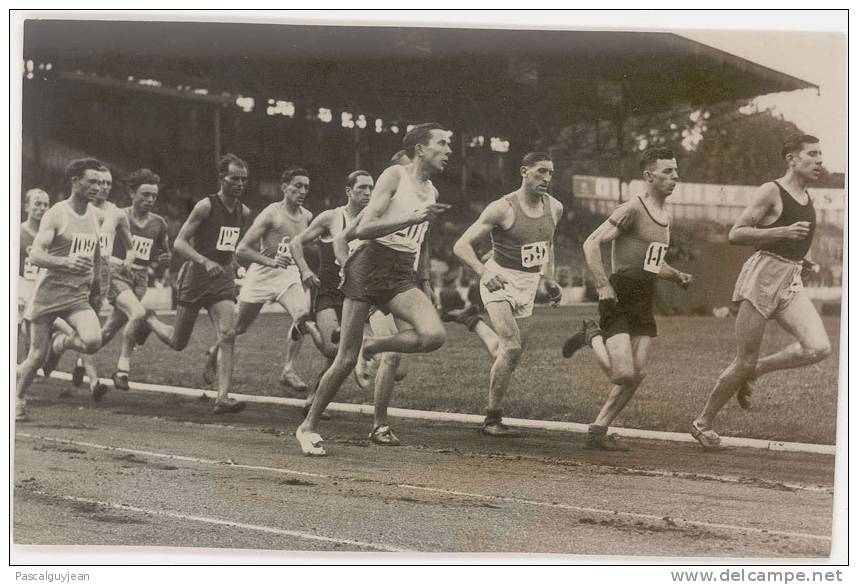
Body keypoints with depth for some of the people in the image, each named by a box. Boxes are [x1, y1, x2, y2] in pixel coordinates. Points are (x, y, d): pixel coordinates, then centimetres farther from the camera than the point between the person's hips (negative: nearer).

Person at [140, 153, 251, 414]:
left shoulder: (244, 213, 7)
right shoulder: (206, 206, -13)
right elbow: (179, 243, -16)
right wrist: (205, 261, -29)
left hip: (223, 277, 5)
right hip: (195, 275, -4)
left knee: (228, 335, -15)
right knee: (178, 343, 7)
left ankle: (223, 397, -16)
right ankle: (149, 320, 39)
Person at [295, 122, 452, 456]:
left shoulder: (432, 192, 14)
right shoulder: (395, 176, -6)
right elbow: (363, 229, -17)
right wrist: (414, 217, -23)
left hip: (401, 276, 6)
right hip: (371, 264, -6)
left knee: (433, 335, -23)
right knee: (346, 359, -3)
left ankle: (375, 346, 3)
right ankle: (309, 426, 13)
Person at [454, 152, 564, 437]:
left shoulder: (555, 208, 2)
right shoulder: (503, 208, -17)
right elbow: (461, 245, -20)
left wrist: (549, 279, 15)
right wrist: (483, 272, -35)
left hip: (528, 285, 7)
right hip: (499, 281, -7)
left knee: (513, 356, 9)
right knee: (511, 347, -21)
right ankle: (492, 420, -12)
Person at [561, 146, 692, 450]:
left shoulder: (666, 218, 17)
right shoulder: (632, 209, -11)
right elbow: (591, 243, -17)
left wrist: (678, 276, 11)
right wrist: (602, 284, -25)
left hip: (644, 300, 8)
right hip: (619, 298, -8)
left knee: (637, 375, 3)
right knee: (624, 374, -15)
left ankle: (598, 430, 14)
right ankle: (592, 336, 12)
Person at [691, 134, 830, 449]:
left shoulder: (806, 198, 17)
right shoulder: (771, 191, -7)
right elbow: (735, 234, -12)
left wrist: (801, 259, 16)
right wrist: (784, 232, -20)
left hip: (791, 282, 7)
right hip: (763, 276, -7)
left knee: (818, 348, -16)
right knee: (744, 361, -4)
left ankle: (756, 370, 6)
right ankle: (703, 422, 15)